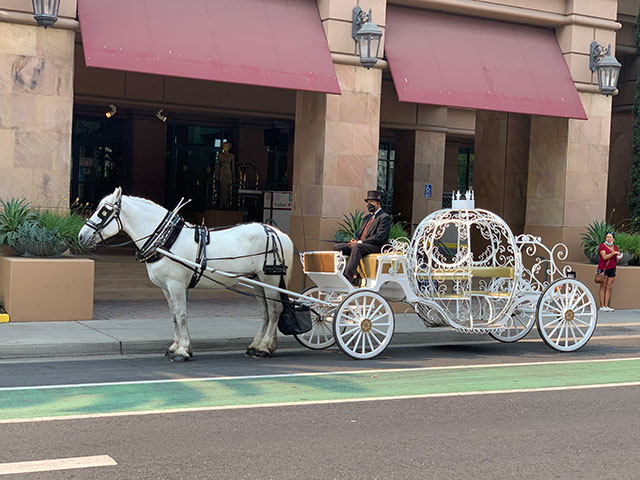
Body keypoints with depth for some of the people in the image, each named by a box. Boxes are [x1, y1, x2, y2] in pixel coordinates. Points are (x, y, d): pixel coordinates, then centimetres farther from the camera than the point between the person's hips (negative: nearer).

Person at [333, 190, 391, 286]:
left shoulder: (384, 217, -2)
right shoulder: (366, 218, 27)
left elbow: (379, 237, -14)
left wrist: (360, 242, -19)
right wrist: (355, 240, 0)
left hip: (375, 247, -9)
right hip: (359, 245, 9)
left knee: (357, 247, -38)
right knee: (337, 247, -8)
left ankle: (349, 277, -46)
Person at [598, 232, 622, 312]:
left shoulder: (615, 247, 15)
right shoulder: (602, 246, -4)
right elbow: (604, 257, -17)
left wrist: (618, 257, 2)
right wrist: (613, 253, -16)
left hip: (612, 269, 6)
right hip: (603, 268, -6)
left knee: (609, 287, 3)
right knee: (603, 286, -4)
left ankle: (606, 306, 3)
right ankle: (602, 306, -4)